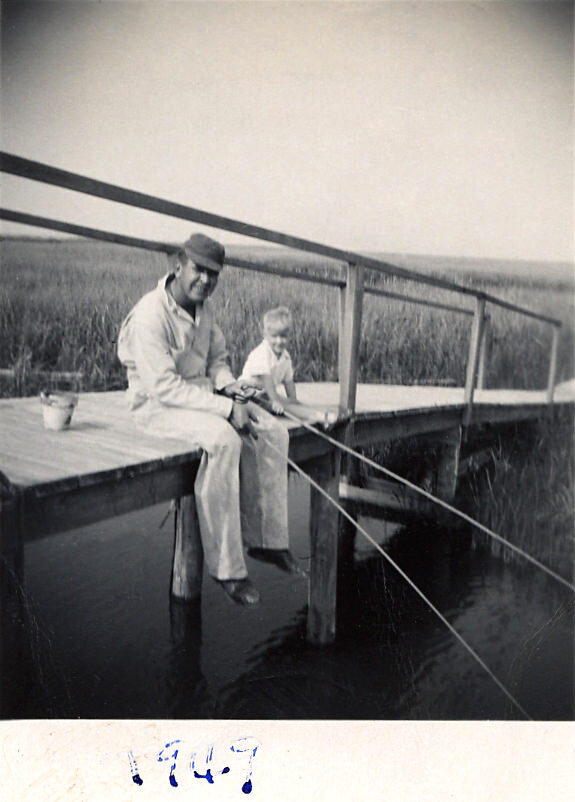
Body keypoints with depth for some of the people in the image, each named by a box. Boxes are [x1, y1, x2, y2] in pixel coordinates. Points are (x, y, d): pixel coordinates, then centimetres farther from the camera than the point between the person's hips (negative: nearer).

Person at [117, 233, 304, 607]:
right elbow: (164, 385, -27)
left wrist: (227, 384, -4)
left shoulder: (205, 309, 5)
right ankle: (227, 568, -26)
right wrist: (226, 408, -29)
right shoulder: (151, 314, -21)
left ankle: (267, 540, 0)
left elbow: (218, 359, 19)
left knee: (272, 431, -8)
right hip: (157, 404, -8)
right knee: (223, 440, -35)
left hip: (201, 392, 8)